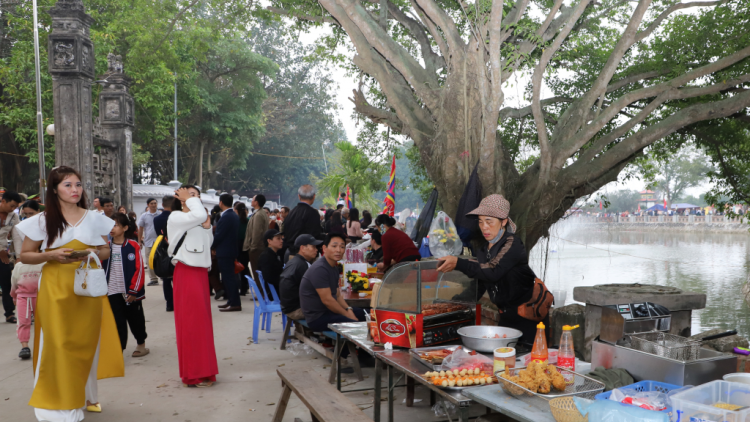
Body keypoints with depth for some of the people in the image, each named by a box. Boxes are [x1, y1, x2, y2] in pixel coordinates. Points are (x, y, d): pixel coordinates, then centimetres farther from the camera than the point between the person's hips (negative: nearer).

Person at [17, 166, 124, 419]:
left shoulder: (94, 218, 6)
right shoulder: (43, 220, 1)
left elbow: (106, 251, 13)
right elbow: (25, 255, 3)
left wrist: (94, 252, -9)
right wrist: (52, 255, -14)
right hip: (56, 289, -2)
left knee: (87, 342, 7)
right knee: (58, 343, -4)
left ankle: (84, 396, 24)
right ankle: (58, 400, 11)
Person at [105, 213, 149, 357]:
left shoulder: (133, 246, -7)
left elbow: (139, 269, -9)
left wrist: (134, 291, -11)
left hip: (131, 293, -2)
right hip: (112, 292, 2)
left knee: (135, 319, 13)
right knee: (117, 322, 2)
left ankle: (141, 344, 32)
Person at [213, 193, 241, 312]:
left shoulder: (225, 217, -18)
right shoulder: (235, 215, 12)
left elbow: (219, 235, -19)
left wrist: (213, 247, -2)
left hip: (224, 252, -10)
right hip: (231, 250, 10)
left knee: (228, 277, -7)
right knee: (229, 276, 16)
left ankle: (235, 304, -5)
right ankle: (231, 301, 23)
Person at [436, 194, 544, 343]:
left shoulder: (512, 244, -17)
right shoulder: (484, 250, 8)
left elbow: (493, 272, -32)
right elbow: (478, 286, 13)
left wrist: (458, 263, -38)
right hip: (506, 316, 7)